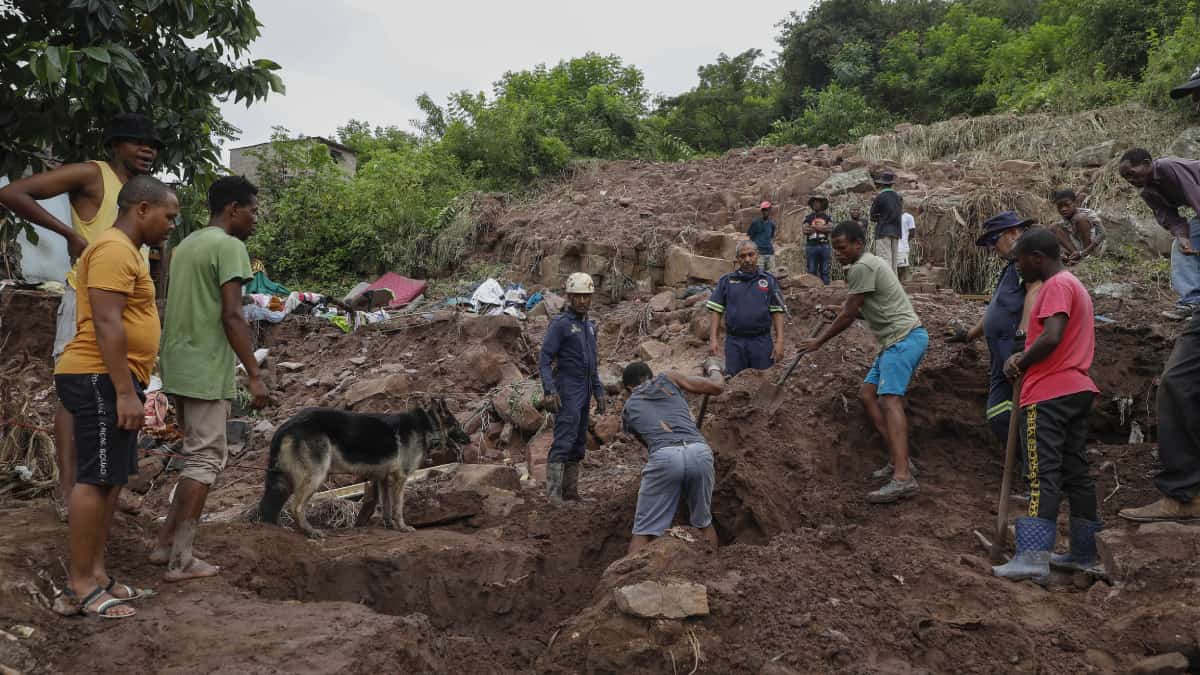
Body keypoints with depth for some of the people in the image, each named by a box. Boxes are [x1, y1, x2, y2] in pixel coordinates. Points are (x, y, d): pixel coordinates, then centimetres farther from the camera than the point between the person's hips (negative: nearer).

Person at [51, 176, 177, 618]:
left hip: (111, 382, 11)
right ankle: (80, 586, -3)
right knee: (96, 478, -8)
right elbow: (106, 324, -21)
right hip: (100, 380, -11)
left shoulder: (124, 251, 21)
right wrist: (125, 392, -23)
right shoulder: (114, 249, -13)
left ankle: (96, 574, 17)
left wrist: (129, 389, 24)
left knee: (111, 479, 11)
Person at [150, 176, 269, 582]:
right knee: (205, 461, -1)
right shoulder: (228, 246, -11)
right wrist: (255, 375, -17)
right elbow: (232, 316, -19)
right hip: (206, 373, -9)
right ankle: (180, 560, 1)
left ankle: (166, 544, 17)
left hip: (177, 370, 9)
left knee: (204, 457, 18)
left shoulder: (185, 245, 17)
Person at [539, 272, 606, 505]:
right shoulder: (560, 324, -9)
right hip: (566, 392, -8)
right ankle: (554, 494, -16)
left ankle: (571, 492, 13)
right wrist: (549, 391, -25)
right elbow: (544, 359, -14)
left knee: (578, 444, 8)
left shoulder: (589, 326, 16)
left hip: (583, 394, 8)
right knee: (564, 441, -14)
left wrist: (599, 394, 16)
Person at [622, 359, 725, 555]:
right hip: (700, 452, 2)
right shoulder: (668, 378, 26)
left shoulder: (628, 409, 27)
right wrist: (713, 367, 45)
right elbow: (717, 387, 24)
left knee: (643, 532, 5)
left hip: (665, 457, -1)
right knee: (703, 523, 23)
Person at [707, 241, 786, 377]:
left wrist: (779, 341, -6)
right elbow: (717, 312, 6)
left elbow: (777, 313, 4)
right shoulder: (726, 281, 8)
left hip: (762, 342, 0)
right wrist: (713, 340, -5)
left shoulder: (769, 281, 7)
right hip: (734, 342, 1)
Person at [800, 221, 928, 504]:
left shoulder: (862, 267, -11)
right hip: (895, 341, 11)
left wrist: (819, 341, 1)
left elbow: (849, 315, -9)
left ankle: (902, 478, -33)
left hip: (903, 337, -11)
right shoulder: (869, 264, 21)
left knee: (890, 398, -22)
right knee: (868, 394, 10)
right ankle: (899, 460, 9)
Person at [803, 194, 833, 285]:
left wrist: (814, 227, -5)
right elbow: (805, 230, -3)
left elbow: (831, 228, -5)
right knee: (811, 271, -2)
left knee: (825, 271, 1)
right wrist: (823, 228, -5)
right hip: (811, 246, 0)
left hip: (824, 246, 0)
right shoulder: (808, 217, 13)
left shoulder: (828, 217, 14)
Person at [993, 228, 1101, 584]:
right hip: (1077, 390, 10)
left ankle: (1033, 558, -18)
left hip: (1048, 395, -10)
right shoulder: (1075, 285, 22)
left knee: (1042, 475, -14)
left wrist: (1019, 364, -9)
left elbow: (1051, 337, -24)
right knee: (1075, 473, 12)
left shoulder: (1057, 285, -10)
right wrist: (1024, 358, 4)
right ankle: (1084, 554, 17)